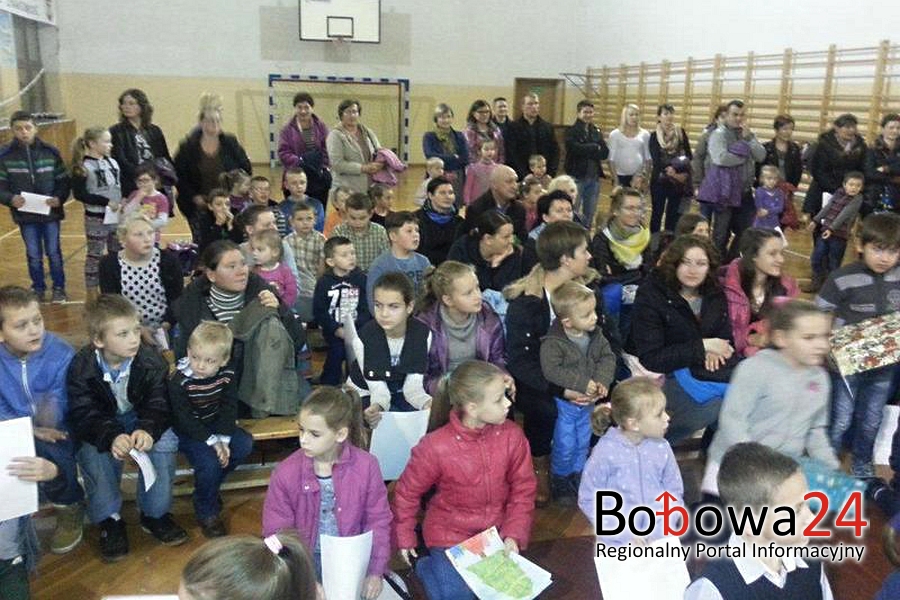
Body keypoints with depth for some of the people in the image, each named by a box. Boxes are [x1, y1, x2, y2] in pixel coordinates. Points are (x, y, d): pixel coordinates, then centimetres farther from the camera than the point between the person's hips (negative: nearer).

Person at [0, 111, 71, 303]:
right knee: (33, 255, 9)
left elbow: (63, 181, 1)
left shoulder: (50, 152, -3)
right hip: (25, 215, 0)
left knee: (53, 252, 9)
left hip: (50, 212, 0)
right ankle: (38, 289, 24)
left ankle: (59, 288, 23)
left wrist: (59, 198, -17)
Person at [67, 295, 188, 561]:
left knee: (164, 442, -27)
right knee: (93, 452, -31)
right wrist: (111, 437, -45)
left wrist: (148, 429, -43)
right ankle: (109, 519, -9)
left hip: (142, 420, 1)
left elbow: (158, 406, -19)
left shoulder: (152, 363, -19)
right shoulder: (81, 367, -20)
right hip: (101, 426, -1)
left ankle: (155, 514, -8)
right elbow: (83, 415, -24)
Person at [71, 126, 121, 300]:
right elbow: (79, 194, -14)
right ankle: (92, 296, 14)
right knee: (95, 257, 4)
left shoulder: (113, 163, 8)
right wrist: (107, 202, -19)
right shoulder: (83, 166, -10)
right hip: (96, 219, -6)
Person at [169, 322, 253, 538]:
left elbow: (229, 409, -6)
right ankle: (206, 512, 0)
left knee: (245, 444, -16)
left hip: (214, 426, 5)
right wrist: (212, 441, -27)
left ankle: (210, 487, 6)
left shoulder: (227, 375, -10)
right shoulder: (179, 380, -23)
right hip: (186, 432, -5)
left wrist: (223, 439, -20)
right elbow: (185, 419, -22)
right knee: (209, 462, -26)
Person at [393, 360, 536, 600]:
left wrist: (514, 534, -14)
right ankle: (427, 567, 20)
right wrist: (405, 538, 3)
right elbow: (407, 493, -7)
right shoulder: (435, 447, -24)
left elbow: (523, 490, -4)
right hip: (450, 534, -3)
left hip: (497, 530, 3)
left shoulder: (512, 435, -15)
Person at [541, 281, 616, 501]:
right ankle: (560, 480, 29)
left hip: (588, 401, 6)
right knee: (565, 446, 6)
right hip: (564, 403, -6)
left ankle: (577, 475, 42)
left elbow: (607, 357, -1)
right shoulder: (552, 343, -24)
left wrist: (602, 381, -19)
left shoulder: (595, 335, -4)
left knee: (583, 442, 21)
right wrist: (582, 383, -28)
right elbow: (551, 371, -29)